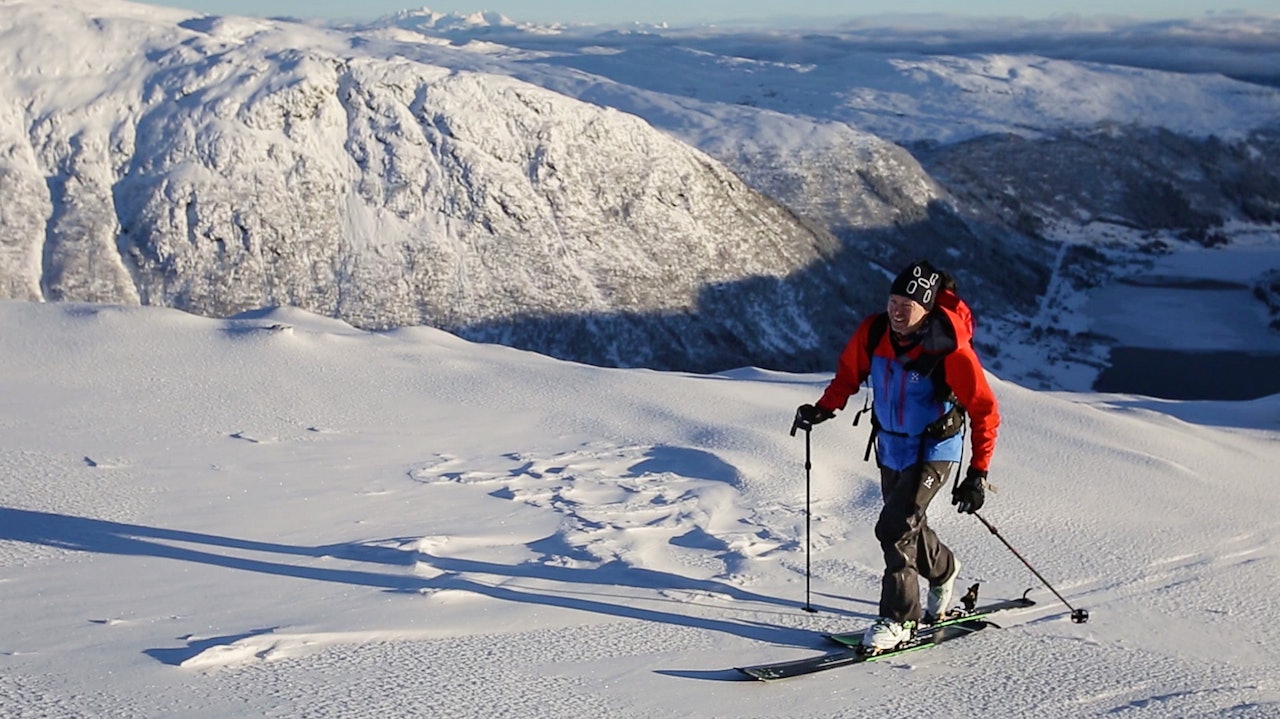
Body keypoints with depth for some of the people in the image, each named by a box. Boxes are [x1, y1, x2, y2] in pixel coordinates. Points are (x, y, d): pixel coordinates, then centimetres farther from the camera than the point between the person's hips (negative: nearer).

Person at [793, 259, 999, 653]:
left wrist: (978, 474, -23)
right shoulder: (874, 332, -13)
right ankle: (943, 570, 51)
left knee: (895, 529, -16)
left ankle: (898, 620, -3)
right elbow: (850, 372, 8)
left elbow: (985, 412, -20)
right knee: (907, 526, 20)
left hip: (933, 451, -6)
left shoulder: (950, 351, -27)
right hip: (890, 446, 6)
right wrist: (824, 408, -6)